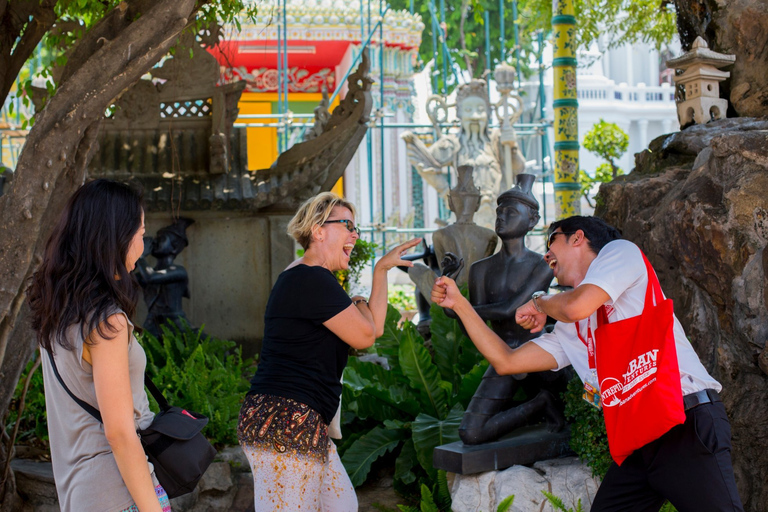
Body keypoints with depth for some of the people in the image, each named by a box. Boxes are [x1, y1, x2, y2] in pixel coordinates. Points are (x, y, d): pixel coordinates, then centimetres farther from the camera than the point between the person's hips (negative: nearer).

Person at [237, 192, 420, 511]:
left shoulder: (307, 279, 21)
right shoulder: (312, 280, -14)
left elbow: (374, 327, 23)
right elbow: (364, 336, -10)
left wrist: (382, 268, 20)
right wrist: (360, 305, 8)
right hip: (284, 422, -11)